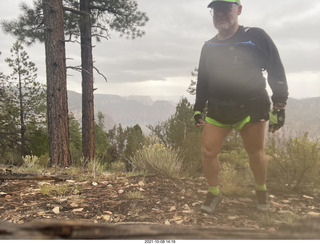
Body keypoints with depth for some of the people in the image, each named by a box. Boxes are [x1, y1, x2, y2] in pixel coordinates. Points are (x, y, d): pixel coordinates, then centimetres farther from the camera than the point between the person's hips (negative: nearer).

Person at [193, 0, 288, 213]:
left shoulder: (256, 36, -4)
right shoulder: (208, 47, 9)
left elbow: (276, 71, -3)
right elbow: (202, 81, 16)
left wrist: (279, 106, -8)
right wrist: (198, 108, 13)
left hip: (251, 106, -3)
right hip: (217, 108, 4)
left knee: (256, 152, 4)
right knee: (208, 152, -1)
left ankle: (261, 189, 32)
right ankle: (214, 193, 20)